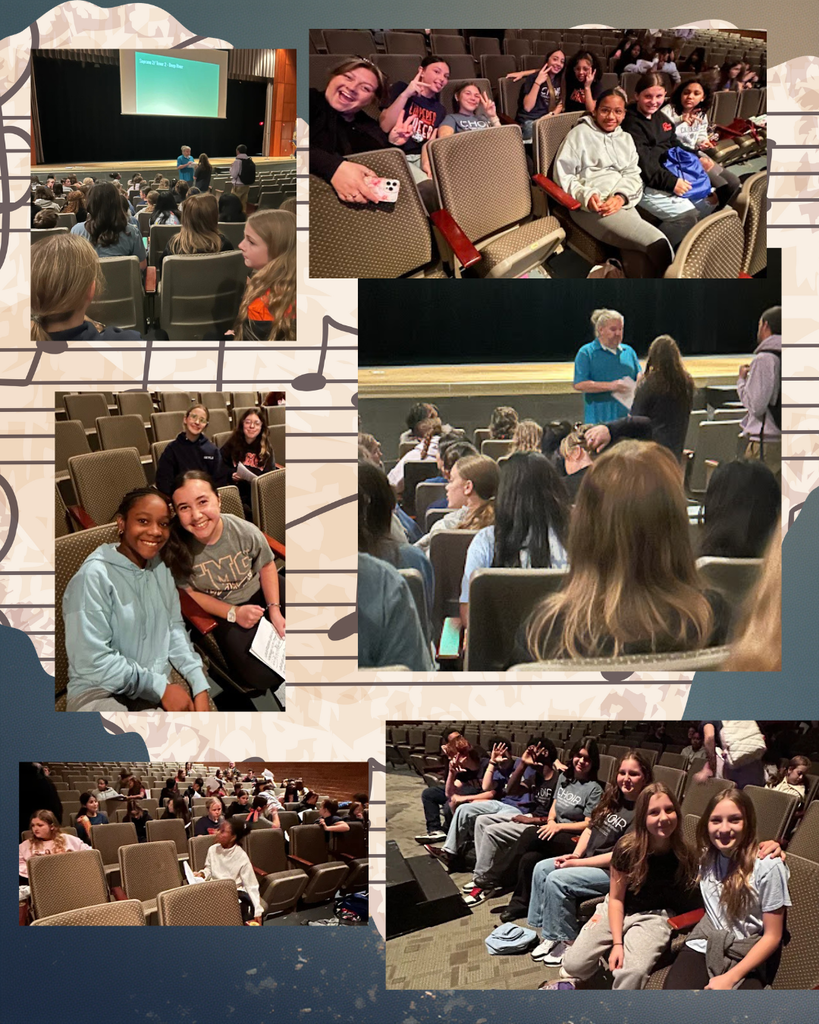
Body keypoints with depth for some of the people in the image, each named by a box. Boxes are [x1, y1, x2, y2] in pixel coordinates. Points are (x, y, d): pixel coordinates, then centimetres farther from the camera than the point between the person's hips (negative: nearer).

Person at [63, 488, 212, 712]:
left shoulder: (159, 565, 8)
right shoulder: (94, 577, -15)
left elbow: (175, 629, 6)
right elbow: (92, 661, -18)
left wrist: (200, 686, -7)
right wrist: (160, 687, -17)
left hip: (158, 684, 7)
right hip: (101, 692, -6)